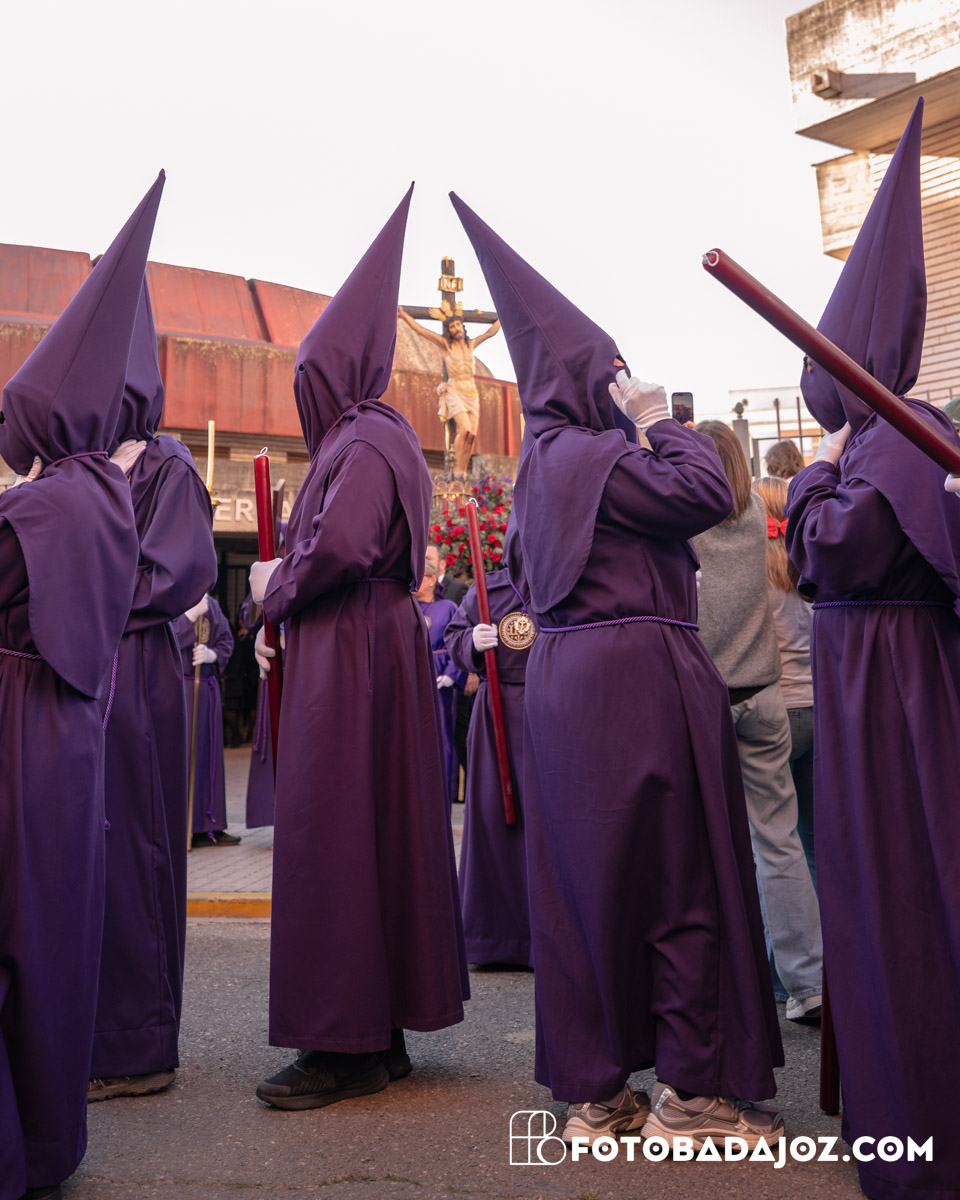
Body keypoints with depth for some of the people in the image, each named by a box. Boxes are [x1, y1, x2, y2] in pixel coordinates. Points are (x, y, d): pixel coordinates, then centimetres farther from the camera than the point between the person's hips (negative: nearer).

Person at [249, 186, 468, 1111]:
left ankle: (348, 1045, 3)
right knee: (371, 831, 12)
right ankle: (379, 1030, 21)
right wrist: (284, 619, 8)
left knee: (335, 837, -5)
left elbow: (337, 549, -28)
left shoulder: (363, 444, -12)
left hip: (351, 664, -10)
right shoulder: (362, 437, 18)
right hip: (356, 658, 10)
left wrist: (275, 587, -9)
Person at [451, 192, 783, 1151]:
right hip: (639, 676, -10)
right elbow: (706, 493, -16)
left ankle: (594, 1091, 19)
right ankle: (689, 1091, 10)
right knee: (678, 881, 1)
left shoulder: (540, 462, 17)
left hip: (562, 678, 10)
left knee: (582, 881, 11)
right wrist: (659, 419, -1)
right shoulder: (594, 454, -12)